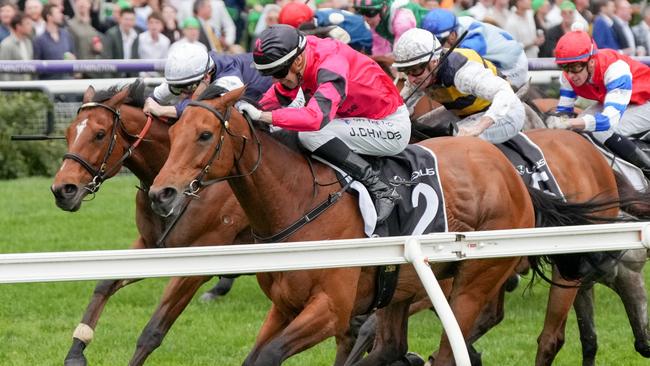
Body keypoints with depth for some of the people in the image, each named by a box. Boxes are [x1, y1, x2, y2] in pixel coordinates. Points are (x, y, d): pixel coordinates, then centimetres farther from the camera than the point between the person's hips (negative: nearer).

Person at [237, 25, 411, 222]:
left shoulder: (331, 68, -32)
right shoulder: (300, 53, -8)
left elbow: (316, 117, -46)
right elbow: (279, 95, 9)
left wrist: (262, 116, -47)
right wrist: (253, 111, -7)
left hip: (392, 126, -9)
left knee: (311, 136, -26)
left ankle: (379, 189, -21)